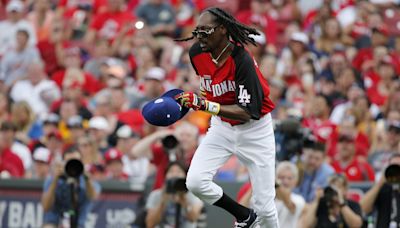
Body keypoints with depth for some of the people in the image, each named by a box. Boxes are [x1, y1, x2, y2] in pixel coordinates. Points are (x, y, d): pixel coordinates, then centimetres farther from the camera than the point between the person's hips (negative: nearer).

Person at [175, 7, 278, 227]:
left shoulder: (242, 61, -29)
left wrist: (205, 104, -39)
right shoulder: (197, 53, -10)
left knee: (265, 207, -4)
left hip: (254, 130, -5)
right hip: (221, 127, 5)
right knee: (195, 182, -17)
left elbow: (249, 113, -33)